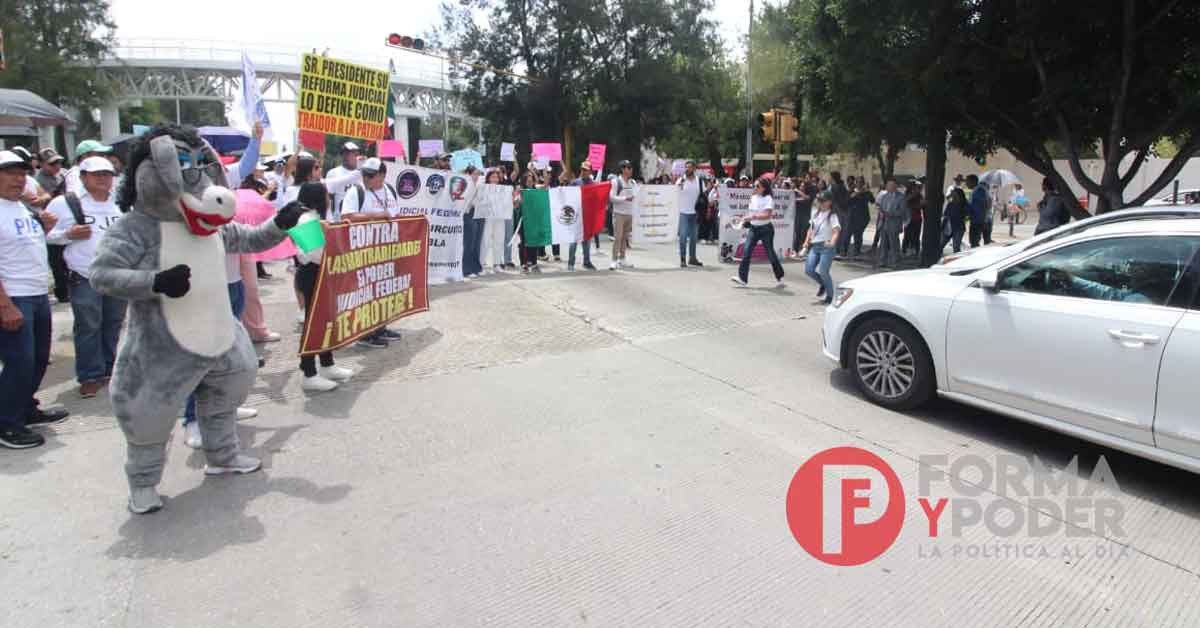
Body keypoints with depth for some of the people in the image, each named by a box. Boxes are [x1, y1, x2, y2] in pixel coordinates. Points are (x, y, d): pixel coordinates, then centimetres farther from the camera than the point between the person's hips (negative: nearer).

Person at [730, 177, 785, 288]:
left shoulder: (768, 199, -12)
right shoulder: (753, 197, 9)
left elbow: (767, 215, -24)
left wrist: (753, 217, -34)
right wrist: (746, 218, 5)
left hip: (765, 229, -6)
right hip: (753, 228, 6)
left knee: (770, 253, 4)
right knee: (746, 251, -8)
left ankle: (780, 278, 22)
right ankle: (742, 278, -9)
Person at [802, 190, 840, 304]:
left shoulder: (832, 216, -9)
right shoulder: (815, 213, 11)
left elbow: (836, 231, -22)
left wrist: (832, 242, -40)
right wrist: (807, 241, 10)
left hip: (826, 247, -6)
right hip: (815, 246, 6)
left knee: (823, 272, -9)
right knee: (808, 270, -3)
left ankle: (830, 295, 11)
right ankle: (823, 284, 26)